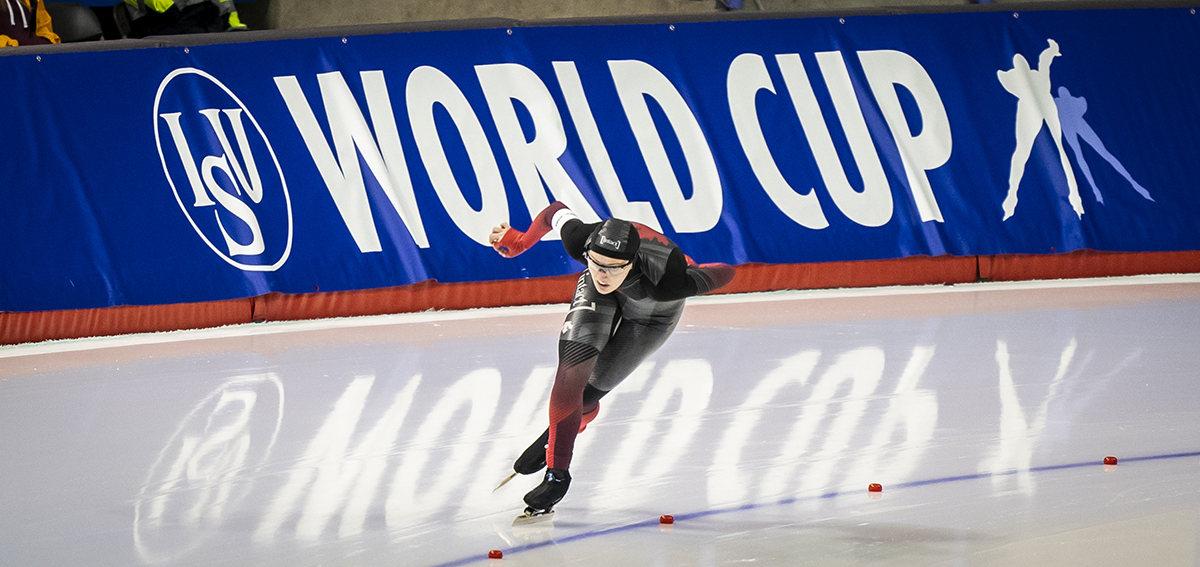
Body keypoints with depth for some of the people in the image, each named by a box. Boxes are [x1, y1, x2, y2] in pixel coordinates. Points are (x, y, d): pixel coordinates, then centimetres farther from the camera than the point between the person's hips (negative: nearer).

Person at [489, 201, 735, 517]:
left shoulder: (665, 282, -46)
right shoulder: (579, 241, -38)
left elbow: (725, 274, -31)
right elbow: (557, 211, -15)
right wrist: (519, 242, -3)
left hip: (653, 313, -2)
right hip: (601, 300, 2)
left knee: (592, 388, -4)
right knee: (572, 372, -16)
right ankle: (557, 472, -1)